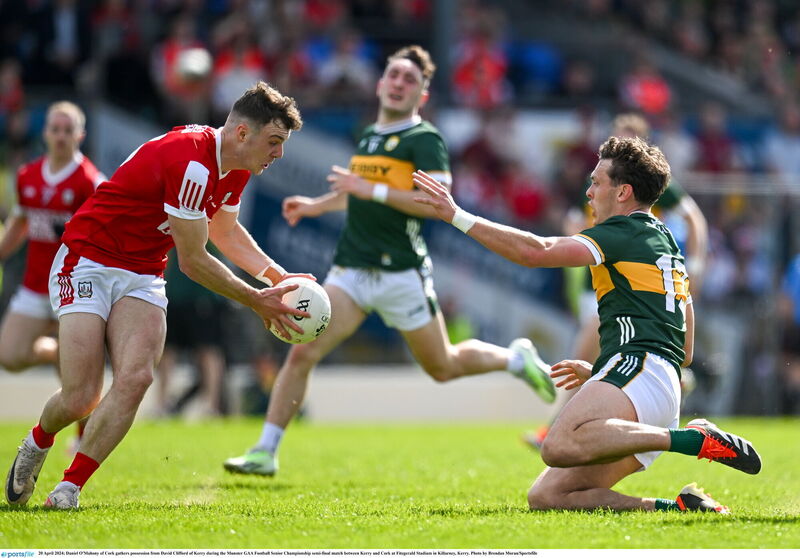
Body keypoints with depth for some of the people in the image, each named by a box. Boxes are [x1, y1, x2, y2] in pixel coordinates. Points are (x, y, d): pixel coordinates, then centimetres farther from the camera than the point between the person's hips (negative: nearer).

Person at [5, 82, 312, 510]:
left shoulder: (236, 167, 2)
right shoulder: (191, 162, -27)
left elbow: (226, 231, 22)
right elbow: (193, 262, -21)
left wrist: (278, 275, 8)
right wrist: (257, 302, -11)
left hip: (143, 277, 8)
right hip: (88, 262, -8)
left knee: (135, 378, -19)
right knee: (80, 398, -13)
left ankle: (68, 489, -14)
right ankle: (37, 443, 22)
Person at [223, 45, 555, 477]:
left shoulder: (424, 139, -7)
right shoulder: (369, 136, 15)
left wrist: (373, 190, -22)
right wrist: (316, 205, 26)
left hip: (401, 274, -5)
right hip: (350, 270, 5)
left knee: (443, 368, 7)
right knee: (302, 352, -10)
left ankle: (515, 358, 35)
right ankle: (265, 453, -7)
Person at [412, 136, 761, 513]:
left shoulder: (625, 232, 3)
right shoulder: (667, 246, 32)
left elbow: (535, 251, -9)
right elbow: (685, 352, 34)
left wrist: (457, 216, -2)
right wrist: (596, 373, 36)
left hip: (638, 368, -10)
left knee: (560, 446, -37)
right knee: (546, 497, 3)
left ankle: (697, 439, -31)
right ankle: (674, 507, -3)